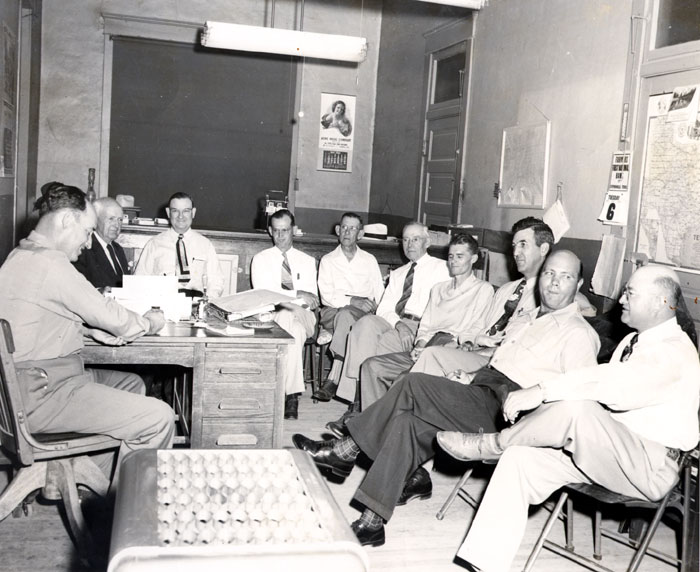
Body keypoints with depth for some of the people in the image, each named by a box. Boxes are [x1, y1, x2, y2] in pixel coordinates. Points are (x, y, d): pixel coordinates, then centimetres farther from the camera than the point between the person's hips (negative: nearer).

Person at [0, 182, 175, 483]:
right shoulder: (49, 263, -20)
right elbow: (108, 315, -14)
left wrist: (93, 329, 6)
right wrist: (150, 323, 6)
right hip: (41, 395, -11)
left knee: (131, 383, 24)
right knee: (159, 418, -14)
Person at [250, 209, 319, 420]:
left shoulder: (307, 261, 19)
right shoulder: (261, 259, 13)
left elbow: (312, 300, 8)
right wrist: (296, 294, -14)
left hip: (302, 315, 1)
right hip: (272, 316, -1)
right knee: (295, 331, -35)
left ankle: (289, 393, -31)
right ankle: (292, 393, -32)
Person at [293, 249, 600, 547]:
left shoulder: (578, 333, -2)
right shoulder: (534, 317, 25)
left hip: (501, 411, -8)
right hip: (482, 395, 8)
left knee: (413, 384, -21)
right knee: (409, 419, -14)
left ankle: (345, 451, -9)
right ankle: (372, 520, -11)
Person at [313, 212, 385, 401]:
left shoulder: (369, 260, 19)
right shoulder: (328, 260, 14)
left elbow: (380, 294, 12)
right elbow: (326, 297, 1)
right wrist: (352, 300, -14)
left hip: (363, 314, 0)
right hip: (332, 311, 0)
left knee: (345, 315, -35)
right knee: (345, 316, -36)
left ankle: (332, 379, -42)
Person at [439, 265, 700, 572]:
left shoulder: (675, 352, -15)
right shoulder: (632, 341, 17)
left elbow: (614, 383, -32)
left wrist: (542, 390, -36)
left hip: (651, 466, -9)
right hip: (608, 449, 9)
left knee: (575, 408, -35)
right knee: (520, 459, -12)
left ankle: (490, 445, -13)